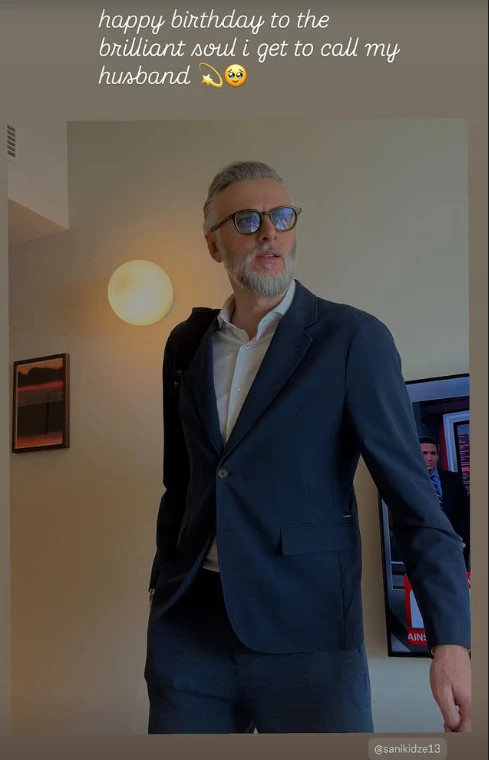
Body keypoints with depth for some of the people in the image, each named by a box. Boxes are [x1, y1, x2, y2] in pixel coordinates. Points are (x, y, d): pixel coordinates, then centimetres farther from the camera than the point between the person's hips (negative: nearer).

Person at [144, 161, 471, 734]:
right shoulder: (185, 345, 8)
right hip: (188, 623, 4)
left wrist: (450, 640, -15)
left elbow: (412, 495, -10)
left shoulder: (352, 338, -6)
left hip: (305, 629, -4)